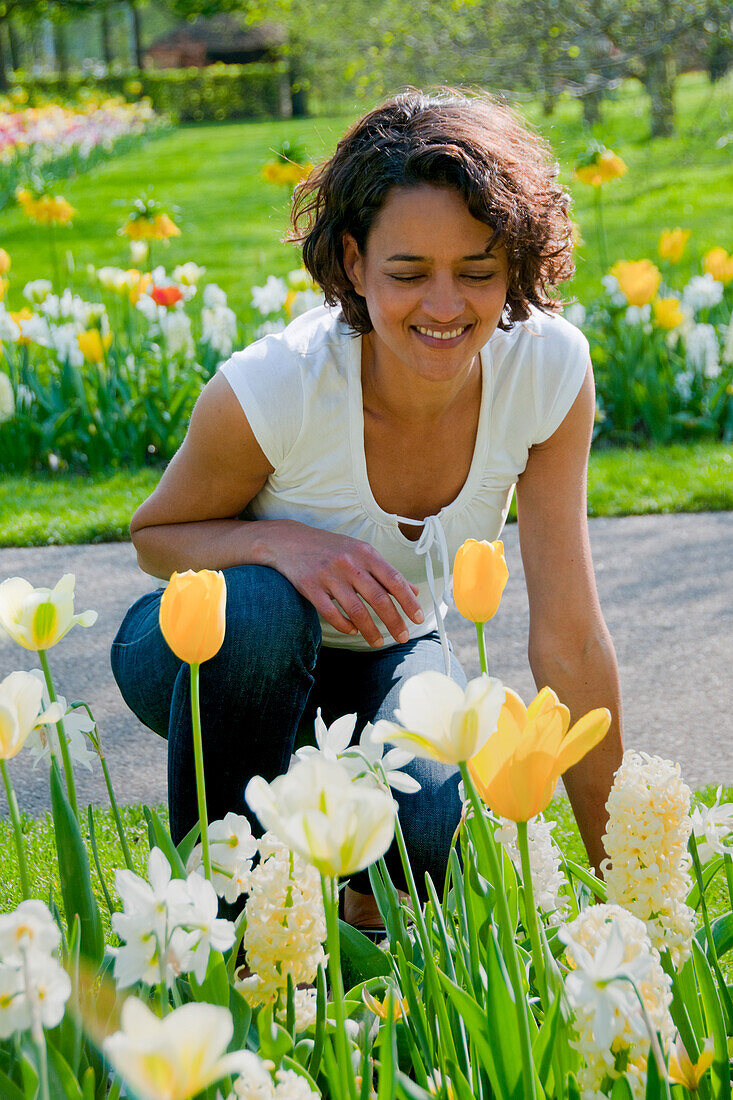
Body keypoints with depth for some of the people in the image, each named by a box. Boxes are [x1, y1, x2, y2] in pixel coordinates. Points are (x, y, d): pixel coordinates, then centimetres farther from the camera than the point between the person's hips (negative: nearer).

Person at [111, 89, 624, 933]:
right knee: (259, 604, -37)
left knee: (426, 822, -31)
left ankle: (372, 896, 8)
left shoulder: (550, 370, -24)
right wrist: (279, 541, -35)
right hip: (222, 657, -1)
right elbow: (154, 534, -11)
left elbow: (569, 639, -18)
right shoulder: (270, 387, -32)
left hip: (387, 651, 1)